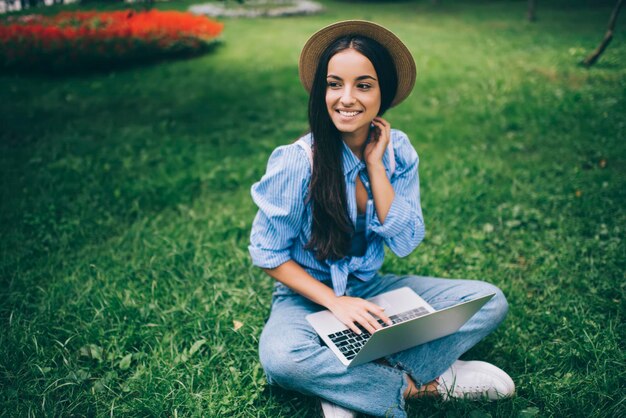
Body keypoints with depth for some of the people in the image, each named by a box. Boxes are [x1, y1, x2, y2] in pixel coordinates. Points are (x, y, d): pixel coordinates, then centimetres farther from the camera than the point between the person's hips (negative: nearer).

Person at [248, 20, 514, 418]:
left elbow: (404, 243, -12)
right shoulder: (298, 161, -20)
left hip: (373, 288, 4)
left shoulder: (397, 149, -7)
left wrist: (375, 165, -18)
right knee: (280, 356, -37)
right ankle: (420, 382, -17)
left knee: (490, 301, -10)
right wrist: (334, 301, -21)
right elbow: (267, 253, -13)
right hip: (309, 295, -4)